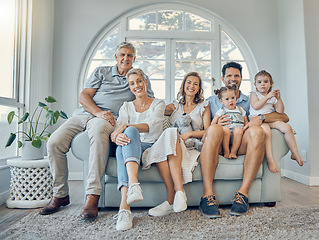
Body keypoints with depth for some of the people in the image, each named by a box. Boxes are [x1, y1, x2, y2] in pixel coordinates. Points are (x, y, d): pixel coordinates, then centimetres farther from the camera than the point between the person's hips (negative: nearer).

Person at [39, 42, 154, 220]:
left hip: (108, 119, -3)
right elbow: (84, 96, 7)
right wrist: (98, 112, -11)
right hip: (84, 113, 3)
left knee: (98, 131, -40)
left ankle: (93, 196, -39)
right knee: (54, 142, -19)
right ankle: (60, 194, 0)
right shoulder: (101, 72, 19)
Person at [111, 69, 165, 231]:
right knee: (124, 141, -34)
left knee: (130, 131, -36)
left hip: (152, 147, -2)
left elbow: (152, 126, -8)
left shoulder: (158, 104, 13)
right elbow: (119, 128, 3)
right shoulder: (126, 107, 21)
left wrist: (126, 127, -25)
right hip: (132, 148, 2)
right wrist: (116, 136, -24)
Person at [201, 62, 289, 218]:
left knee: (256, 131, -31)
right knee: (214, 129, -34)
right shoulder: (212, 101, 24)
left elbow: (284, 117, 14)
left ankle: (243, 193, -31)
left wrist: (260, 118, -6)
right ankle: (207, 194, -38)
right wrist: (215, 124, -9)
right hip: (219, 146, -1)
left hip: (241, 146, 1)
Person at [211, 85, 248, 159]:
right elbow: (213, 123, 9)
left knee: (238, 130, -33)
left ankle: (234, 152, -23)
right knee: (225, 128, -35)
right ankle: (226, 152, -25)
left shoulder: (240, 110, 23)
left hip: (238, 136, 1)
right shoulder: (221, 111, 15)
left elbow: (246, 122, 24)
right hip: (225, 135, -1)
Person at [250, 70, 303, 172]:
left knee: (287, 127, -20)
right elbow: (255, 106, -9)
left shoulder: (273, 97, 22)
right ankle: (269, 159, -39)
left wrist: (279, 99, 0)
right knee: (266, 130, -37)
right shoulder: (254, 94, 11)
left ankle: (295, 153, -7)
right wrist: (267, 97, -12)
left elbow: (280, 111, 12)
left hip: (271, 120, 5)